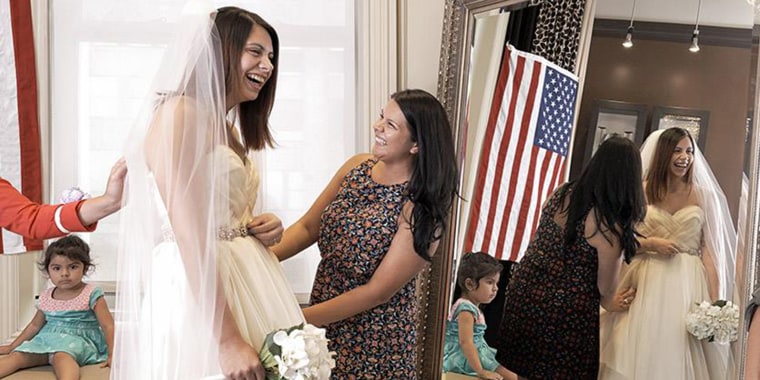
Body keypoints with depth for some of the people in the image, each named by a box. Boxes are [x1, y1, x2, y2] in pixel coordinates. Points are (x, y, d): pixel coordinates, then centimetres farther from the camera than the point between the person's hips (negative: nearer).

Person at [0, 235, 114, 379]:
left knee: (60, 355, -38)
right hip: (47, 340, 7)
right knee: (17, 356, -17)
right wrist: (12, 346, 30)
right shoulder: (46, 297, 13)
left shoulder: (91, 294, -4)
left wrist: (111, 355, -19)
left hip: (79, 340, -6)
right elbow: (35, 325, 28)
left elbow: (108, 326, -9)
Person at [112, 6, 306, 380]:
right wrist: (227, 339, -23)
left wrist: (262, 229, 3)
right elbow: (190, 237, -20)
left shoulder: (227, 129, 17)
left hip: (242, 286, 9)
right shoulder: (179, 112, -12)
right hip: (197, 299, -9)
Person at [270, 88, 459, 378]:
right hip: (324, 324, 5)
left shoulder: (421, 210, -20)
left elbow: (377, 291, -20)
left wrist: (299, 319, -22)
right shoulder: (357, 166, -4)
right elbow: (307, 227, 0)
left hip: (373, 341, -5)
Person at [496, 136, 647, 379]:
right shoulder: (609, 227, -20)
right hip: (567, 314, -6)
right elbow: (606, 289, -7)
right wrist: (610, 303, 15)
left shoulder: (562, 192, -2)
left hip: (525, 294, 6)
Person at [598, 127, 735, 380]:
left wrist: (715, 302, -8)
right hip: (647, 283, 0)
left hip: (688, 286, 0)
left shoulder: (704, 195, 3)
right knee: (642, 353, 4)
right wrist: (650, 243, -12)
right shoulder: (642, 191, 3)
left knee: (680, 355, 3)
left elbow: (710, 249, -1)